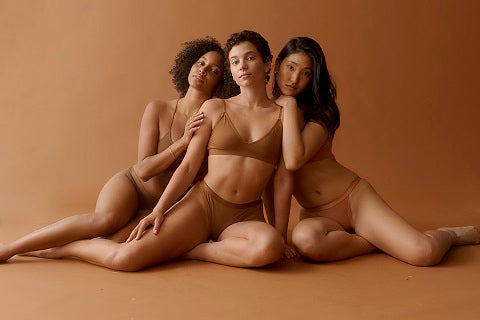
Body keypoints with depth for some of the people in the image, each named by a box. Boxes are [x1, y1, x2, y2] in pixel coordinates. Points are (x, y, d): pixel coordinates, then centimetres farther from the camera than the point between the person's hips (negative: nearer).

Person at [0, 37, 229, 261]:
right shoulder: (157, 110, -5)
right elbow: (144, 170, -11)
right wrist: (183, 142, -20)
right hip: (131, 184, 0)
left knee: (118, 241, -33)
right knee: (106, 218, -36)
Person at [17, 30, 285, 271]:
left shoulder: (283, 115, 5)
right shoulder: (214, 108, 6)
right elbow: (188, 167, 3)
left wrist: (279, 232, -2)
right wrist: (158, 210, -5)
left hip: (246, 217, 1)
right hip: (202, 202, 0)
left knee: (269, 247, -38)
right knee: (125, 258, -18)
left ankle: (184, 251, -14)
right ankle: (61, 247, 13)